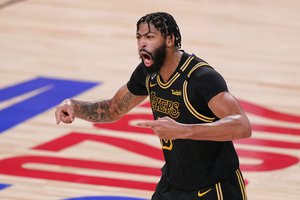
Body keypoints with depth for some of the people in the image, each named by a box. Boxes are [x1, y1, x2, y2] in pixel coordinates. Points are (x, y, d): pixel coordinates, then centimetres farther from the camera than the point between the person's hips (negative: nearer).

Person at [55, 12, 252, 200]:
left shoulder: (202, 77, -27)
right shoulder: (148, 72, -3)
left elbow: (242, 126, -40)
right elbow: (114, 110, 14)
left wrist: (181, 130, -50)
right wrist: (74, 106, -6)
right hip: (173, 184, 7)